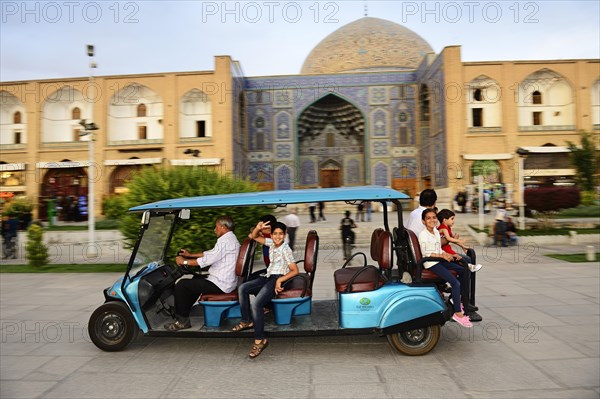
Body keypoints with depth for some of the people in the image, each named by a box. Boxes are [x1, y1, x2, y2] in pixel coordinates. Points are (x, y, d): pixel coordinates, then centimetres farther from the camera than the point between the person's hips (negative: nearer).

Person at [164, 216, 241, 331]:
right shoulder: (231, 239, 13)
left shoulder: (225, 241, -20)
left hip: (220, 285, -11)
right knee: (197, 278, 31)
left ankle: (183, 320, 3)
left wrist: (184, 261, -8)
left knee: (181, 285, -7)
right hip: (227, 281, 11)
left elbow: (207, 260, -21)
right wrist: (191, 254, 22)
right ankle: (184, 310, 36)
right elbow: (210, 253, 21)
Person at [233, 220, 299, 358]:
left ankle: (260, 340, -16)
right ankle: (247, 321, 5)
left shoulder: (286, 250, -13)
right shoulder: (271, 243, 7)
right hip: (267, 276, 8)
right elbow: (253, 237, 14)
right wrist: (257, 228, -8)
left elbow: (295, 270, -15)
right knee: (242, 288, -6)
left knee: (255, 304, -25)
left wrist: (280, 280, -24)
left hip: (277, 278, -8)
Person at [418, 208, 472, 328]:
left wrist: (450, 255, 1)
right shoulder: (423, 234, -14)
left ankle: (456, 300, 10)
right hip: (431, 264, -9)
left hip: (440, 260, 9)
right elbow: (426, 253, -17)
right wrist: (442, 256, -22)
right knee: (455, 283, -18)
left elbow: (439, 250, 16)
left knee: (463, 271, 2)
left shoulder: (436, 232, 11)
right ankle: (458, 313, -10)